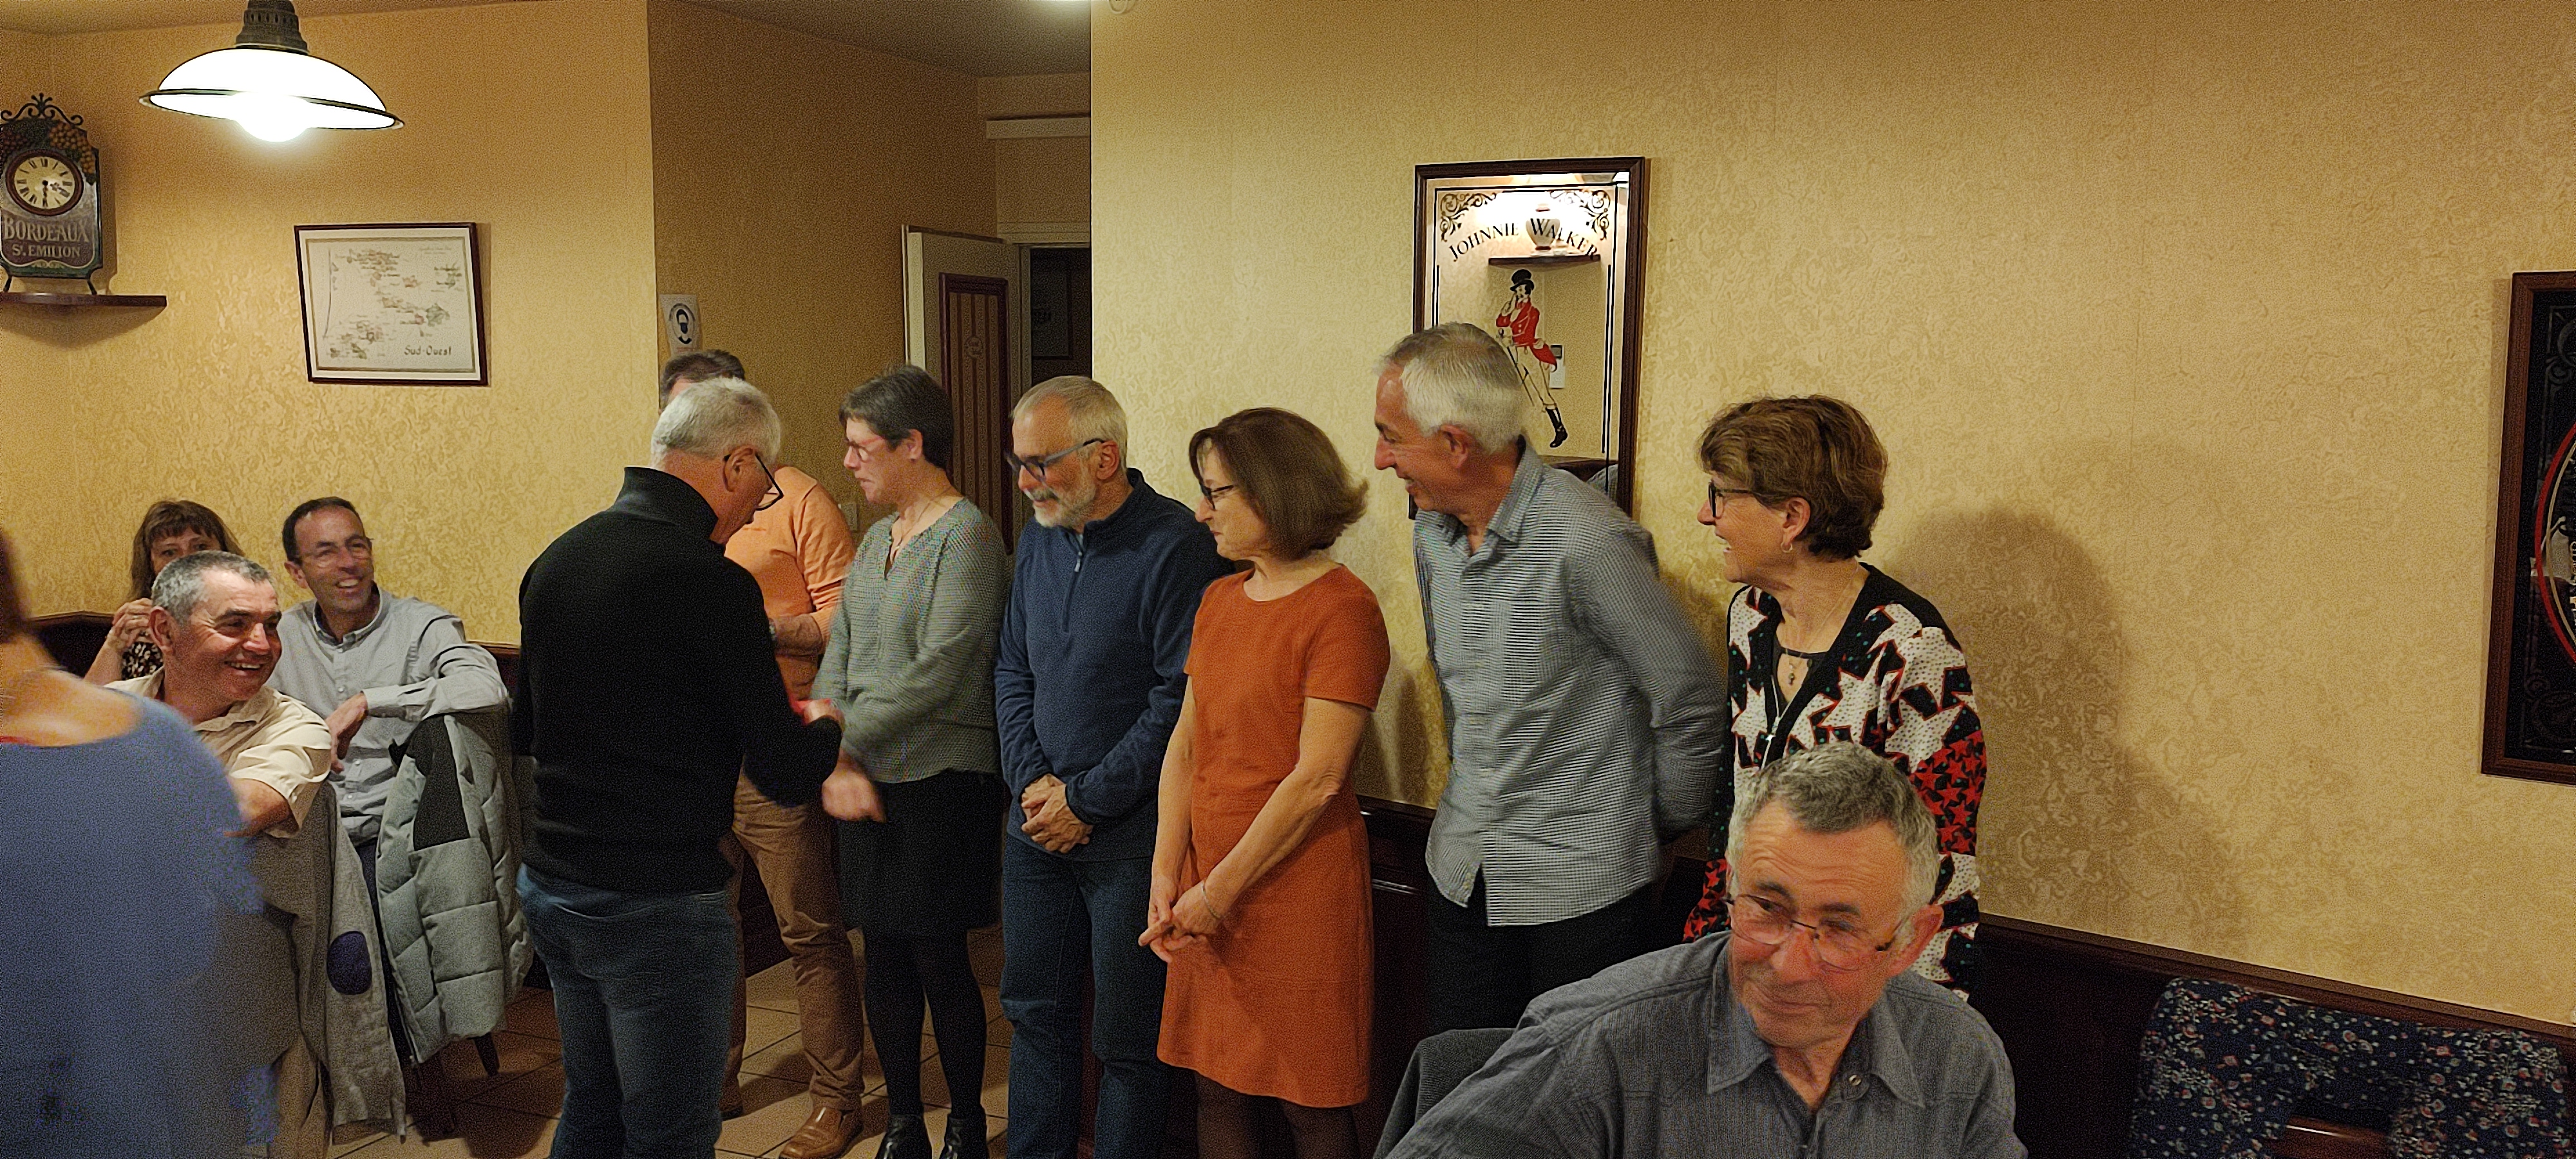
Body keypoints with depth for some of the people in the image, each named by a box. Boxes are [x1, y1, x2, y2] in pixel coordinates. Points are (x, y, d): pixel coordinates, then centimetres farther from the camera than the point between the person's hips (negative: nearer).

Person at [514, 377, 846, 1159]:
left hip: (548, 885, 8)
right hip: (656, 905, -8)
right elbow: (787, 777, -16)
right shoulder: (710, 581, -19)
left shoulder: (556, 559, 5)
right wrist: (824, 727, 5)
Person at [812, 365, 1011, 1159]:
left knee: (939, 959, 1)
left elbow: (935, 674, -18)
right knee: (884, 954, 11)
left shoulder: (967, 539, -11)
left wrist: (841, 737, -14)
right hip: (867, 777, 7)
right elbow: (838, 656, 8)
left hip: (942, 778, -7)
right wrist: (839, 764, -6)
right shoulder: (877, 539, 13)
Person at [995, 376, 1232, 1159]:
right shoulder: (1039, 539, 9)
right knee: (1034, 1009, 17)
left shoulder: (1175, 547, -15)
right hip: (1038, 826, 7)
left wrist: (1087, 801, -14)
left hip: (1130, 832, -7)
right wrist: (1031, 779, -1)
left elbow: (1179, 699, -19)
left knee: (1127, 1035, 4)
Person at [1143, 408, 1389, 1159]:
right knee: (1216, 1090, 13)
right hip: (1208, 895, 7)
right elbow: (1185, 745, 9)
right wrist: (1166, 876, -1)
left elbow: (1317, 779, -17)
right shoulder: (1220, 599, 11)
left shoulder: (1341, 608, -13)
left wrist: (1222, 891, -13)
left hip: (1296, 891, -7)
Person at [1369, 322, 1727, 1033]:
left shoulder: (1586, 542, -21)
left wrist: (1659, 827, 0)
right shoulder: (1432, 535, 4)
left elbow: (1693, 704, -12)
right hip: (1465, 876, 7)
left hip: (1584, 886, -7)